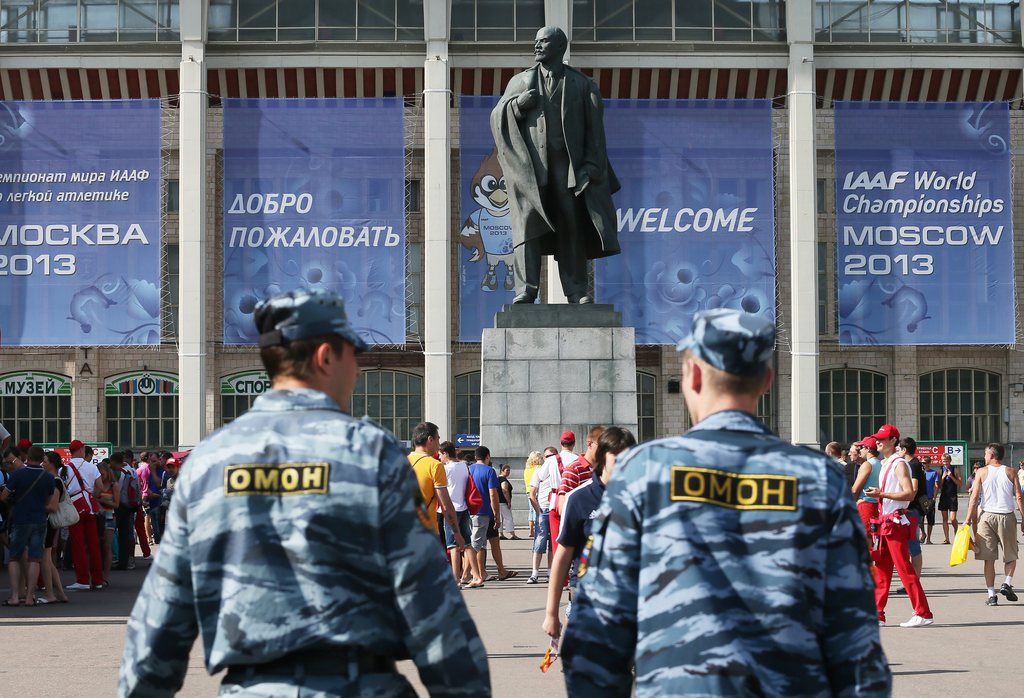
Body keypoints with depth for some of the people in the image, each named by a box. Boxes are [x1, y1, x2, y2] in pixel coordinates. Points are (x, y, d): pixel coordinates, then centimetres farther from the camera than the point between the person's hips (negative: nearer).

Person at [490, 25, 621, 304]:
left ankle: (577, 291, 3)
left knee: (571, 225, -1)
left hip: (567, 164, 0)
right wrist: (517, 104, -9)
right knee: (528, 222, -9)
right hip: (529, 164, 1)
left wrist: (589, 167, -6)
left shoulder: (583, 85, 9)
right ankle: (526, 289, -12)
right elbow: (497, 116, 11)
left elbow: (594, 130, 4)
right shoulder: (520, 81, 15)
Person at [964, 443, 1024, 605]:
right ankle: (1007, 583, -6)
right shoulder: (1010, 472, 3)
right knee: (1011, 556, 15)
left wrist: (968, 520, 0)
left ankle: (991, 594, 1)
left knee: (989, 558, 5)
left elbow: (974, 498, -3)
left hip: (987, 517, 0)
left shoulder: (982, 472, 1)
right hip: (1007, 517, 0)